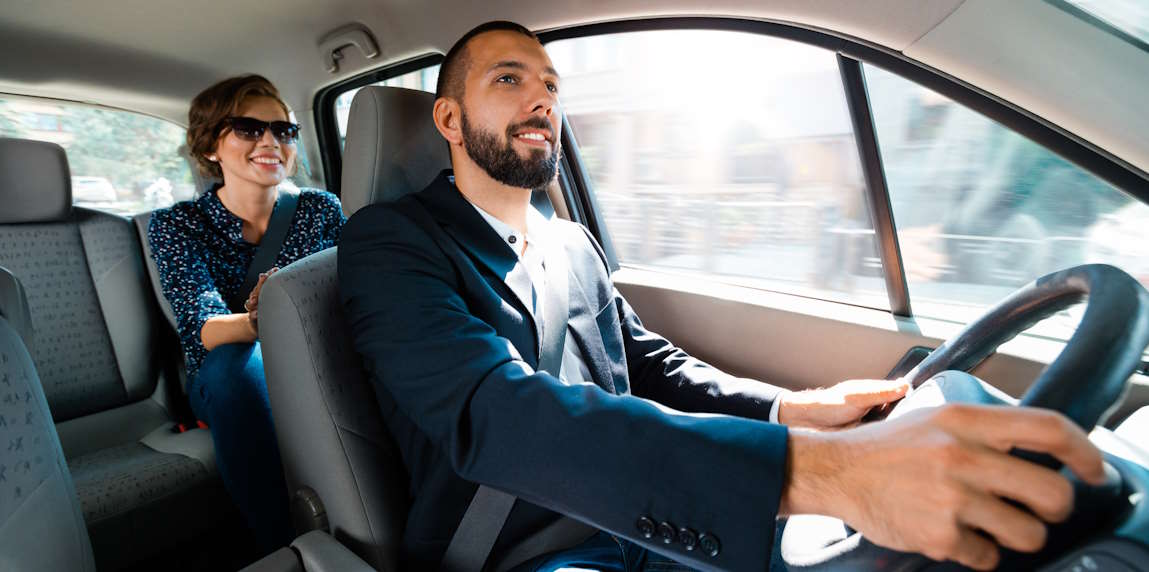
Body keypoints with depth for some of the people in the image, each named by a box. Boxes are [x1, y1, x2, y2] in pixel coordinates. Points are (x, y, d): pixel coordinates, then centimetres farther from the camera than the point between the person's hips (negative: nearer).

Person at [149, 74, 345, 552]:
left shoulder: (321, 209, 2)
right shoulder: (177, 225, -3)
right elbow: (201, 329, -18)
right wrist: (258, 322, -41)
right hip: (232, 386, -1)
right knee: (237, 358, -34)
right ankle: (284, 545, -27)